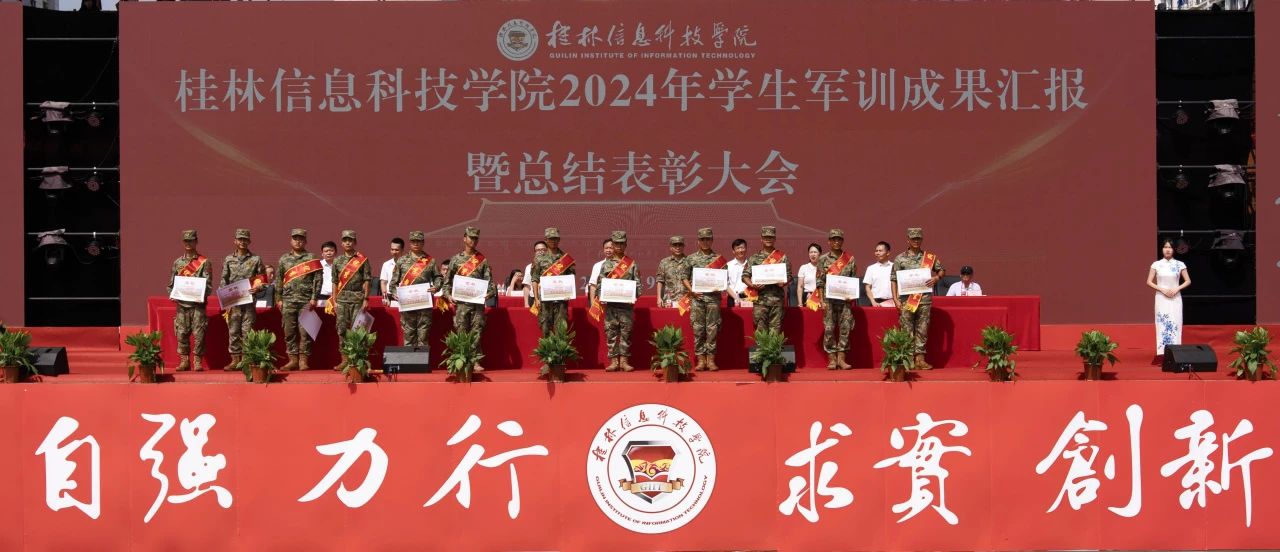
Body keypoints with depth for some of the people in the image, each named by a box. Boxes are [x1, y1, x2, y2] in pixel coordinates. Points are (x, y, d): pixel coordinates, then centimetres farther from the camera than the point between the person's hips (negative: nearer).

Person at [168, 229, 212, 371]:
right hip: (181, 304, 3)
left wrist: (202, 295, -19)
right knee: (181, 333, 1)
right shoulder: (177, 262, 13)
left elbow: (208, 284, -2)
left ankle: (198, 361, 0)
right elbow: (171, 282, 15)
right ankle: (184, 361, 9)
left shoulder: (203, 262, 3)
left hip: (198, 303, -3)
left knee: (199, 333, -6)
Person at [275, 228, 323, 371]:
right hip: (288, 300, 3)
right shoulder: (284, 259, 12)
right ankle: (293, 360, 9)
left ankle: (304, 360, 1)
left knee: (305, 332, -3)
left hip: (306, 300, -3)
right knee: (289, 332, 3)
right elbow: (279, 280, 13)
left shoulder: (311, 258, 4)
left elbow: (317, 279, 0)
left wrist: (314, 298, -7)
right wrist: (278, 299, 7)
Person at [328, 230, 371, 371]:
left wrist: (366, 299, -7)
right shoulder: (337, 261, 12)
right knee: (342, 329, 1)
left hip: (358, 297, -3)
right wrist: (333, 301, 8)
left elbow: (367, 280, -1)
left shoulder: (362, 260, 2)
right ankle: (345, 360, 5)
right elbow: (335, 282, 13)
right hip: (342, 298, 3)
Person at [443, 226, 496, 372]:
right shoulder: (456, 259, 8)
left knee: (476, 332, -3)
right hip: (461, 302, 0)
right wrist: (448, 295, -4)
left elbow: (489, 280, 5)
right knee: (461, 332, 0)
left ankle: (475, 361, -2)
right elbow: (447, 280, 10)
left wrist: (489, 293, -12)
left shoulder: (482, 260, 8)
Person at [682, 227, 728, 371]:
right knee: (698, 328, -1)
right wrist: (691, 290, -5)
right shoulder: (691, 258, 9)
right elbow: (684, 278, 8)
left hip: (713, 296, 0)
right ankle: (700, 360, 4)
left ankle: (711, 359, 3)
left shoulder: (719, 259, 9)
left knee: (712, 329, -2)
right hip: (697, 297, 0)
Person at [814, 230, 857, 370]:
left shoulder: (850, 259, 8)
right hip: (829, 299, -1)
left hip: (846, 299, 1)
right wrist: (821, 300, -6)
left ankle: (841, 358, 4)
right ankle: (832, 359, 4)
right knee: (829, 328, -3)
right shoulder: (823, 260, 4)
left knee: (845, 328, -2)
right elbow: (819, 282, 1)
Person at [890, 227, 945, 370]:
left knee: (922, 331, 3)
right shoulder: (900, 258, 4)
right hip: (906, 300, -2)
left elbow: (942, 270, 17)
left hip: (924, 299, 2)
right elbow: (893, 279, 3)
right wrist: (895, 299, -5)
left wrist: (937, 277, -6)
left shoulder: (930, 258, 8)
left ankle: (920, 359, 6)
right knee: (907, 331, -1)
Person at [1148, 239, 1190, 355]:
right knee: (1162, 325, -3)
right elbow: (1149, 282, 1)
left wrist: (1177, 289, -10)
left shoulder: (1179, 265, 2)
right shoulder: (1156, 265, 1)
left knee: (1175, 326, -2)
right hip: (1161, 299, 0)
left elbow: (1188, 281, 5)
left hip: (1175, 299, 0)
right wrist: (1162, 289, -10)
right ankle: (1162, 354, -3)